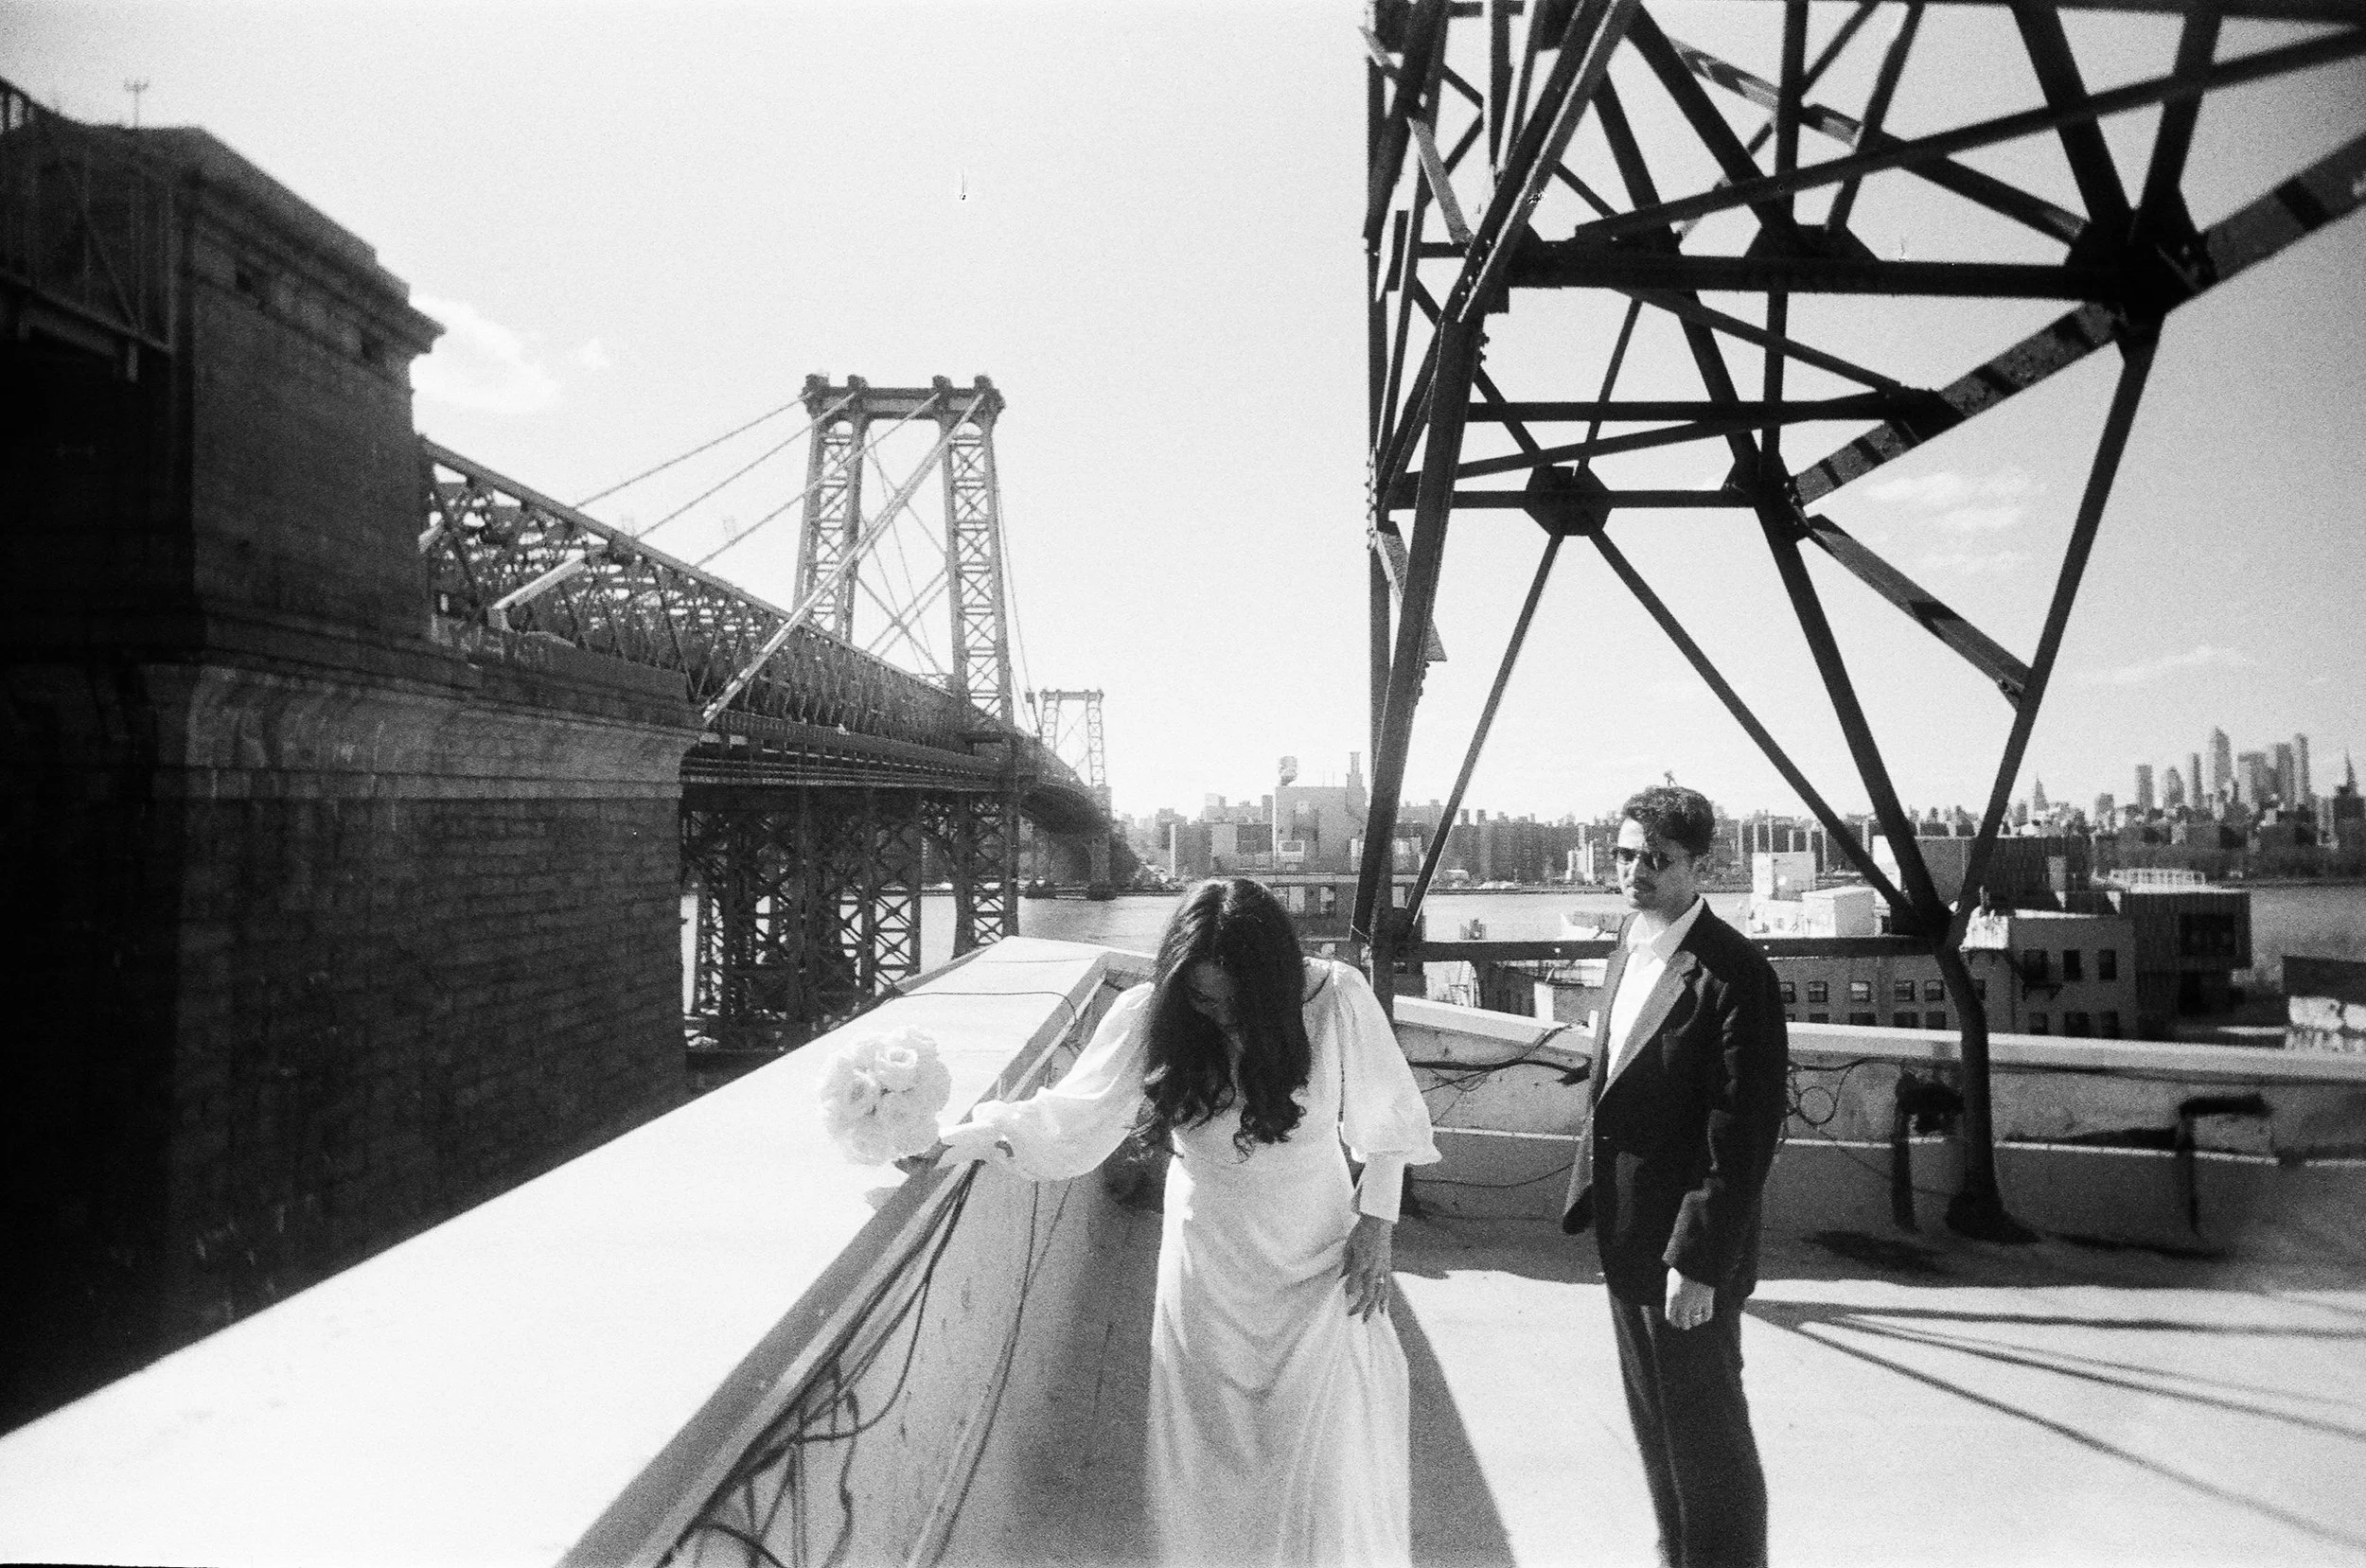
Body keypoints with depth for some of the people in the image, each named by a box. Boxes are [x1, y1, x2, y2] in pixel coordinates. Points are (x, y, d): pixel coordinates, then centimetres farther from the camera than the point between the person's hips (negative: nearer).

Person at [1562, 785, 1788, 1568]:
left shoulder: (1735, 974, -20)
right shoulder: (1629, 949, 7)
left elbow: (1745, 1134, -21)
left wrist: (1699, 1260, -21)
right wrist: (1590, 1193, 11)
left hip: (1688, 1247, -8)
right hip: (1626, 1233, 8)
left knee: (1706, 1431, 8)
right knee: (1655, 1420, 22)